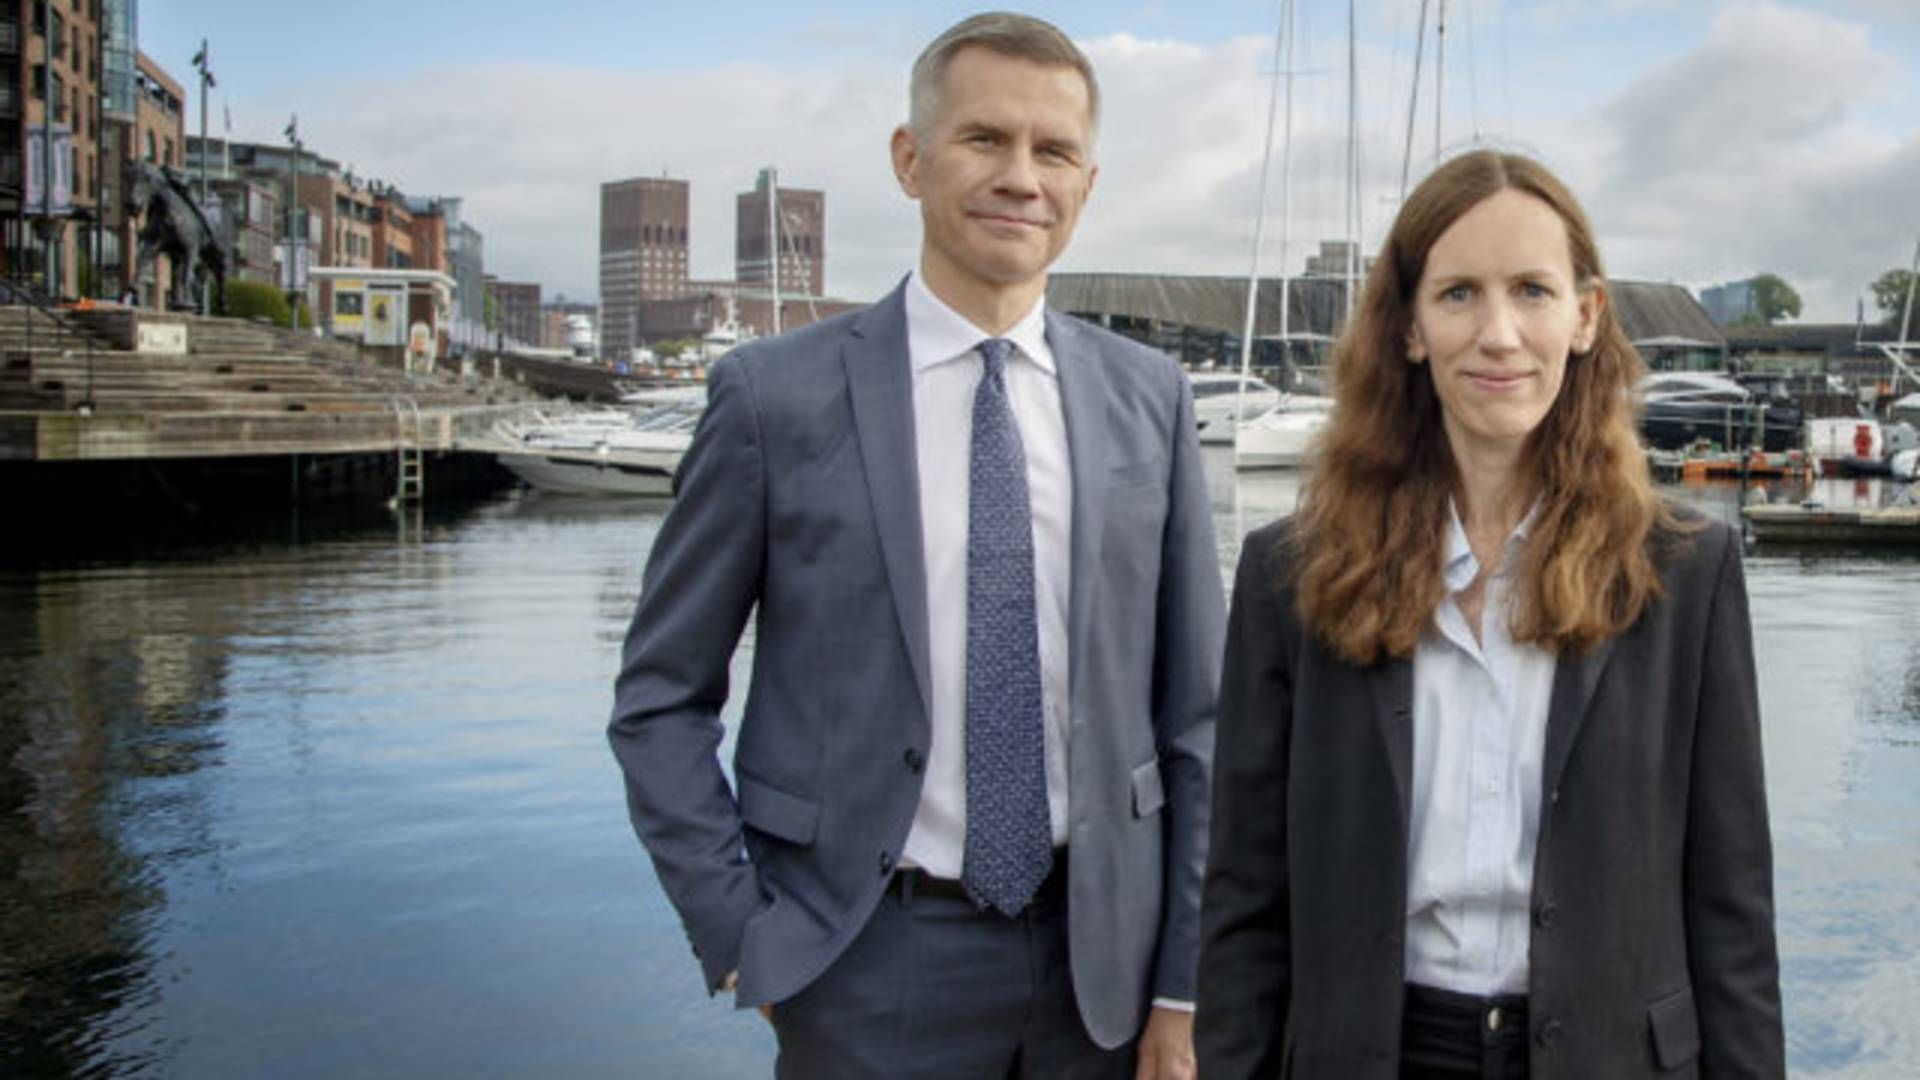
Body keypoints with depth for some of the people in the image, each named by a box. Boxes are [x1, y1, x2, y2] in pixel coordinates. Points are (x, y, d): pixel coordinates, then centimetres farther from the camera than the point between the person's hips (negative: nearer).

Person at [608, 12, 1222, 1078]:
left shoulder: (1148, 397, 1)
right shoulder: (775, 394, -7)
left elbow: (1191, 708, 4)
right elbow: (660, 696, -1)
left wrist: (1185, 988, 2)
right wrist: (737, 936, -6)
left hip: (1099, 949, 3)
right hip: (871, 958, -2)